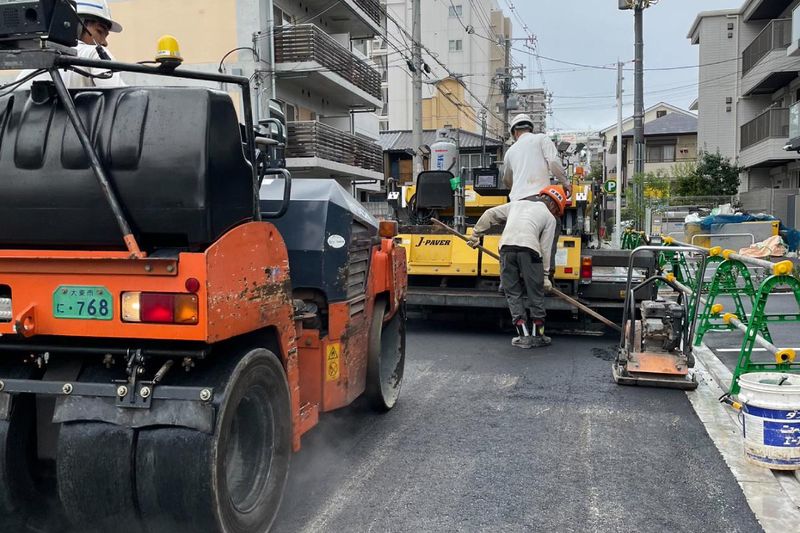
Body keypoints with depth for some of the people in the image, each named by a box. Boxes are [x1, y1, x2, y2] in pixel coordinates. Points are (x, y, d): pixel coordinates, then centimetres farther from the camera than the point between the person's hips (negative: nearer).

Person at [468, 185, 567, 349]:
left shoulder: (517, 204, 31)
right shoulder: (550, 218, 19)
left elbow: (490, 214, 29)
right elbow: (545, 248, 11)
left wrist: (476, 234, 36)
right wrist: (545, 275, 14)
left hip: (506, 248, 3)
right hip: (529, 250, -3)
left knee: (513, 294, 10)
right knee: (535, 294, 10)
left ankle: (524, 335, 10)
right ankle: (537, 335, 17)